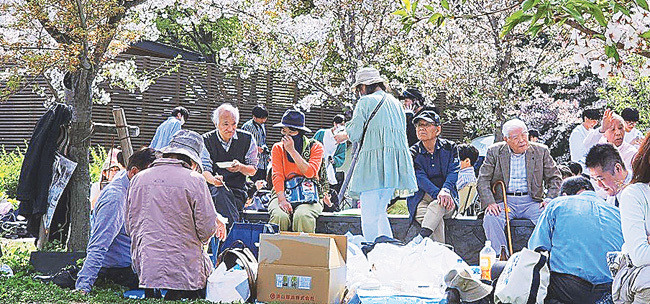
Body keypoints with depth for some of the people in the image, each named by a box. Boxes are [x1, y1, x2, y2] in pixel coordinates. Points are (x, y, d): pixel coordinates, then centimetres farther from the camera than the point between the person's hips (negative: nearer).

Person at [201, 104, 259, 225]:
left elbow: (253, 170, 7)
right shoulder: (206, 140, 4)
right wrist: (213, 180, -27)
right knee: (221, 192, -36)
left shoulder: (247, 139, 5)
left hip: (238, 192, 0)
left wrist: (240, 167, -17)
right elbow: (204, 170, -3)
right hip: (213, 188, 0)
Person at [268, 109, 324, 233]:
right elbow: (277, 175, -3)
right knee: (280, 216, -33)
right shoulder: (277, 148, 9)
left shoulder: (315, 147, 4)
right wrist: (282, 199, -20)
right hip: (283, 193, 1)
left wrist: (292, 150, -14)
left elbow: (310, 172, -12)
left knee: (302, 216, -35)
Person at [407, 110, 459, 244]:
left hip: (448, 197, 0)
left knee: (437, 206, -38)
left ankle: (421, 238, -52)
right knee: (438, 222, -32)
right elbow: (420, 178, -9)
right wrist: (437, 193, -29)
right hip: (421, 197, 1)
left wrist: (445, 191, -28)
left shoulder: (450, 147, 7)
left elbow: (453, 173, -5)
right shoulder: (413, 153, 4)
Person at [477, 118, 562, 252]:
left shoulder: (541, 151, 8)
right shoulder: (494, 152, 6)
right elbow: (483, 180, 3)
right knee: (490, 219, -31)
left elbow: (555, 178, 11)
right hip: (504, 200, 0)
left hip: (531, 201, 1)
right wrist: (489, 202, -14)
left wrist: (549, 199, -7)